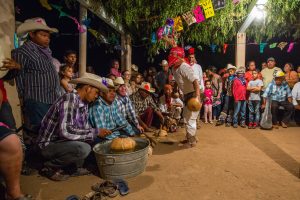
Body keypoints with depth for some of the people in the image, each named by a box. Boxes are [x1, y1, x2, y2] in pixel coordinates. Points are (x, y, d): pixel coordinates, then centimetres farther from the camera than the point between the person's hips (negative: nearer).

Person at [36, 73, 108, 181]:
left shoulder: (84, 102, 2)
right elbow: (65, 131, -33)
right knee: (83, 148, -29)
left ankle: (75, 167, 8)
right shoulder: (70, 99, -24)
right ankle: (50, 167, -4)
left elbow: (83, 127, 9)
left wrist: (98, 132, -7)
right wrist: (95, 132, -25)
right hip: (48, 144, -9)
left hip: (60, 140, 9)